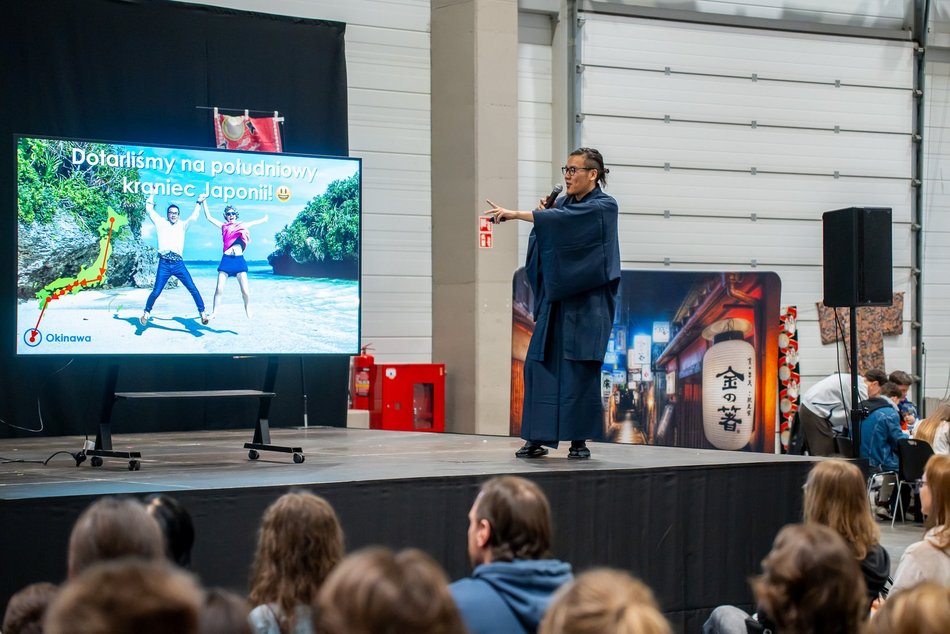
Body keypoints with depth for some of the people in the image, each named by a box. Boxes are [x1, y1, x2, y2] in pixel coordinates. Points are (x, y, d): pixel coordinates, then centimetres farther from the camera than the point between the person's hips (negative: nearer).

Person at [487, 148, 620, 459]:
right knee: (540, 363, 0)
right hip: (556, 299, 6)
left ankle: (579, 440, 0)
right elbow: (543, 244, 10)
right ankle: (538, 439, 4)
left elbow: (565, 220, -24)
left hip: (587, 302, -6)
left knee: (581, 368, -8)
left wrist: (516, 214, -31)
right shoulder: (563, 203, 13)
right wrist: (542, 215, -8)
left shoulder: (604, 207, -7)